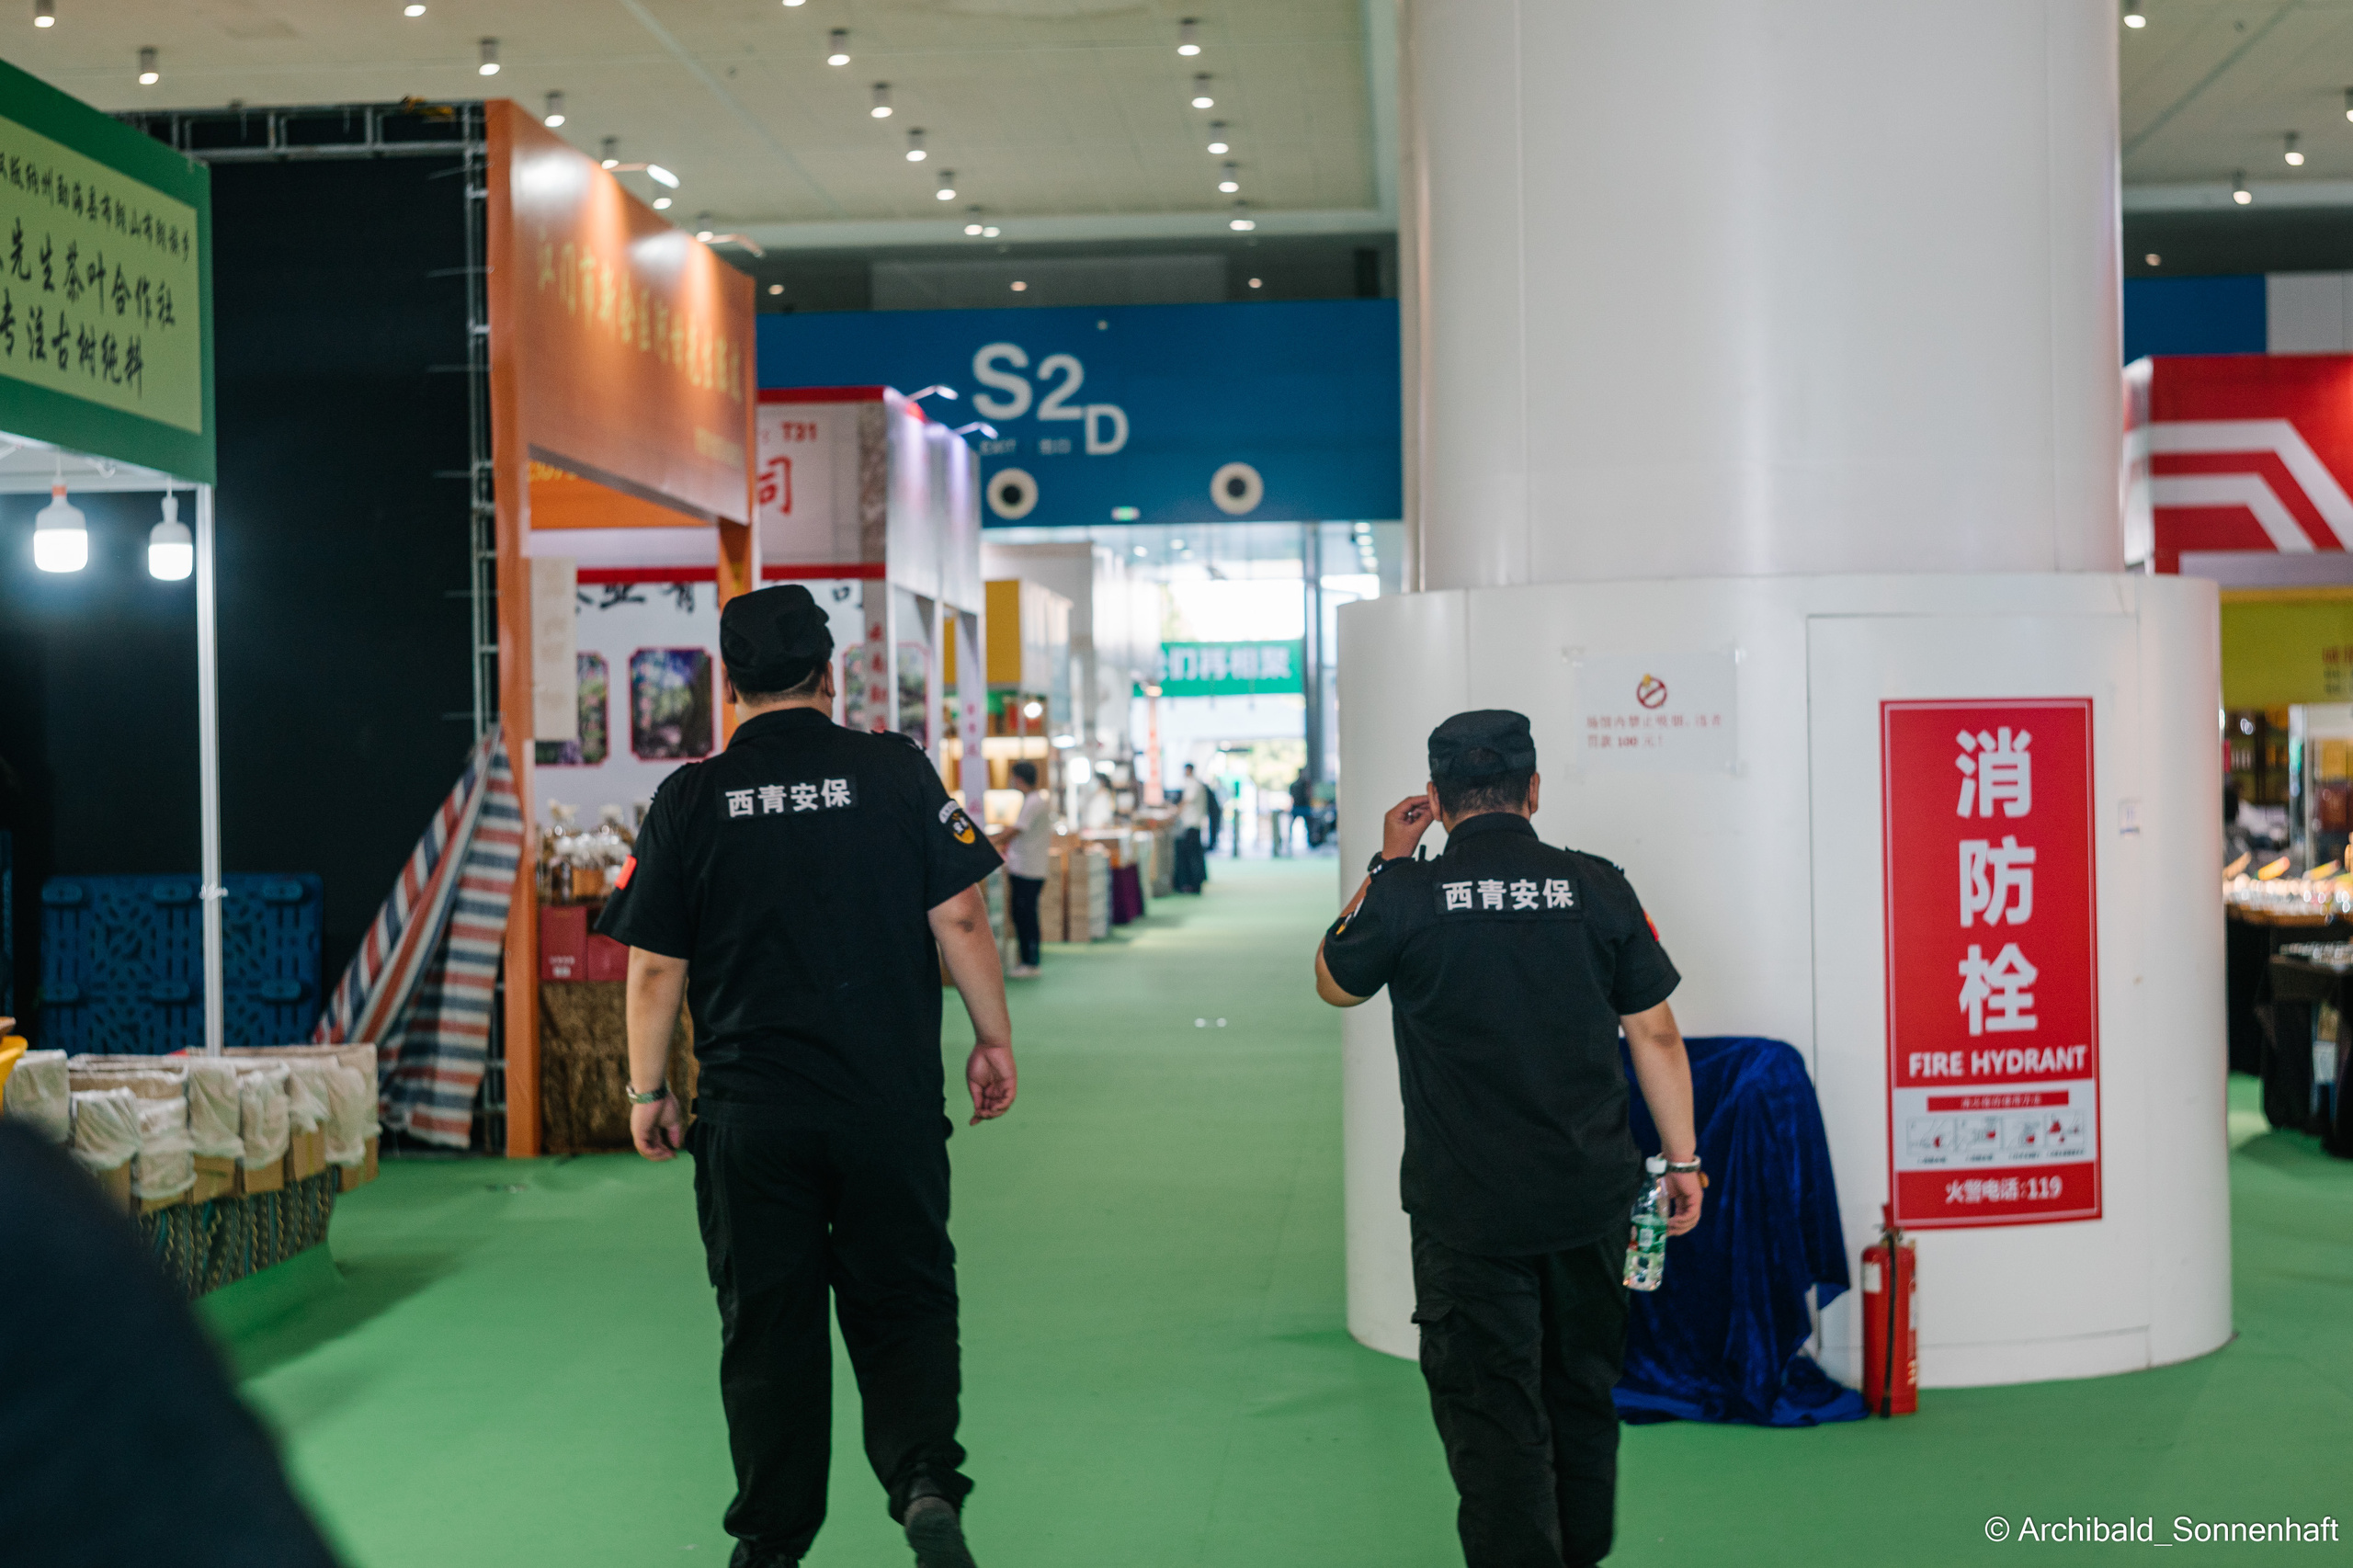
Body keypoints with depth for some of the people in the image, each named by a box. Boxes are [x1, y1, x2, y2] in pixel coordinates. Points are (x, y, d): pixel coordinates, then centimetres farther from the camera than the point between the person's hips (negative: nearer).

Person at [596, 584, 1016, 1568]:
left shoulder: (690, 800, -2)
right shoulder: (897, 772, -3)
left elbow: (654, 967, 0)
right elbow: (960, 919, -3)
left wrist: (646, 1089, 10)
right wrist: (994, 1037, 8)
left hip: (749, 1117, 0)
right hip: (891, 1106, 0)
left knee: (766, 1324, 10)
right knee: (904, 1302, 12)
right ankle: (925, 1480, -9)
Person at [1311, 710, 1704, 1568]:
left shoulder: (1407, 894, -9)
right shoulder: (1597, 886, -2)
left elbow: (1334, 982, 10)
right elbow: (1655, 1032, 2)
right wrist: (1682, 1159, 10)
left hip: (1467, 1213, -3)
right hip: (1590, 1199, 3)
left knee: (1493, 1417, 4)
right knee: (1583, 1397, 20)